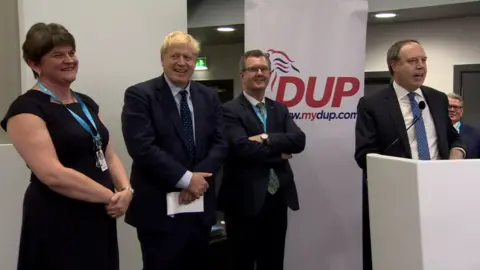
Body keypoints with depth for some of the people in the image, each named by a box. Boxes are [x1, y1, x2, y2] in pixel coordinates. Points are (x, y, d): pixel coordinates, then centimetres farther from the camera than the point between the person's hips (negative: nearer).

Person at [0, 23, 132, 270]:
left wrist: (126, 189, -7)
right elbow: (53, 174, -22)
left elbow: (108, 154, 12)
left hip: (100, 217, 7)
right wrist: (111, 196, -16)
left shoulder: (86, 103, 12)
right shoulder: (26, 108, -12)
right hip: (58, 223, -7)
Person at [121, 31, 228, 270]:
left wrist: (199, 177, -13)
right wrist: (185, 179, -18)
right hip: (158, 208, -5)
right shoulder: (140, 95, -7)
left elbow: (220, 144, 4)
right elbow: (142, 147, -17)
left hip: (200, 207, 5)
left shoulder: (209, 97, 9)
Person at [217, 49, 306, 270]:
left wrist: (267, 138, -17)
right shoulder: (230, 110, -7)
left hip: (277, 200, 6)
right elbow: (242, 148, -22)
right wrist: (279, 152, -9)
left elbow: (299, 140, -3)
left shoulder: (280, 109, 12)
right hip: (245, 202, -6)